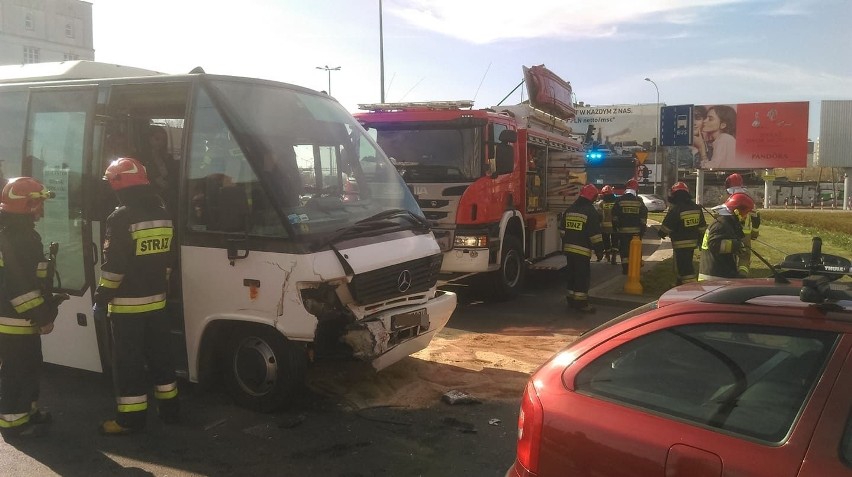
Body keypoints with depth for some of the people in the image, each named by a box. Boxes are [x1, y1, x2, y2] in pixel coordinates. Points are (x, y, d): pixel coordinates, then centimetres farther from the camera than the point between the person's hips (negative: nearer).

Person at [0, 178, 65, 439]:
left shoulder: (23, 234, 12)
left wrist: (47, 305, 17)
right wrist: (41, 317, -20)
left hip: (23, 319, 10)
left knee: (29, 367, 20)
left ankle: (27, 411, 33)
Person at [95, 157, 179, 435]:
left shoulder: (121, 218, -16)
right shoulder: (163, 214, 8)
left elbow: (113, 267, -17)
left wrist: (101, 298, -7)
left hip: (128, 305, -7)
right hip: (156, 301, 7)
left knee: (128, 363, 1)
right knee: (159, 356, 17)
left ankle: (131, 418, 8)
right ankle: (169, 408, 25)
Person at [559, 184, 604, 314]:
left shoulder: (570, 209, 12)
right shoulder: (590, 211, -10)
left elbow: (562, 229, 17)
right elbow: (595, 234, -13)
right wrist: (599, 251, -8)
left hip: (568, 248, 7)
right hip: (583, 250, -7)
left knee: (572, 274, 16)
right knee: (583, 276, -3)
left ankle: (571, 299, 23)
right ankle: (581, 303, -2)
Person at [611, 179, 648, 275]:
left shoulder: (619, 200, -3)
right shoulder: (639, 201, 0)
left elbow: (614, 217, -2)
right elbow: (643, 217, 0)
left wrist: (615, 228, 5)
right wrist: (643, 230, 6)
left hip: (622, 230, -1)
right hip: (636, 230, 1)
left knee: (624, 249, 4)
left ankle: (625, 268, 2)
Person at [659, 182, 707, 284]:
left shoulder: (675, 209, -18)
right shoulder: (696, 208, 4)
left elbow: (666, 227, -13)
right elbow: (702, 226, 10)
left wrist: (661, 233, 8)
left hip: (680, 244, -8)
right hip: (693, 242, 8)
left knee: (684, 268, -5)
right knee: (686, 265, 22)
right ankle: (681, 285, 35)